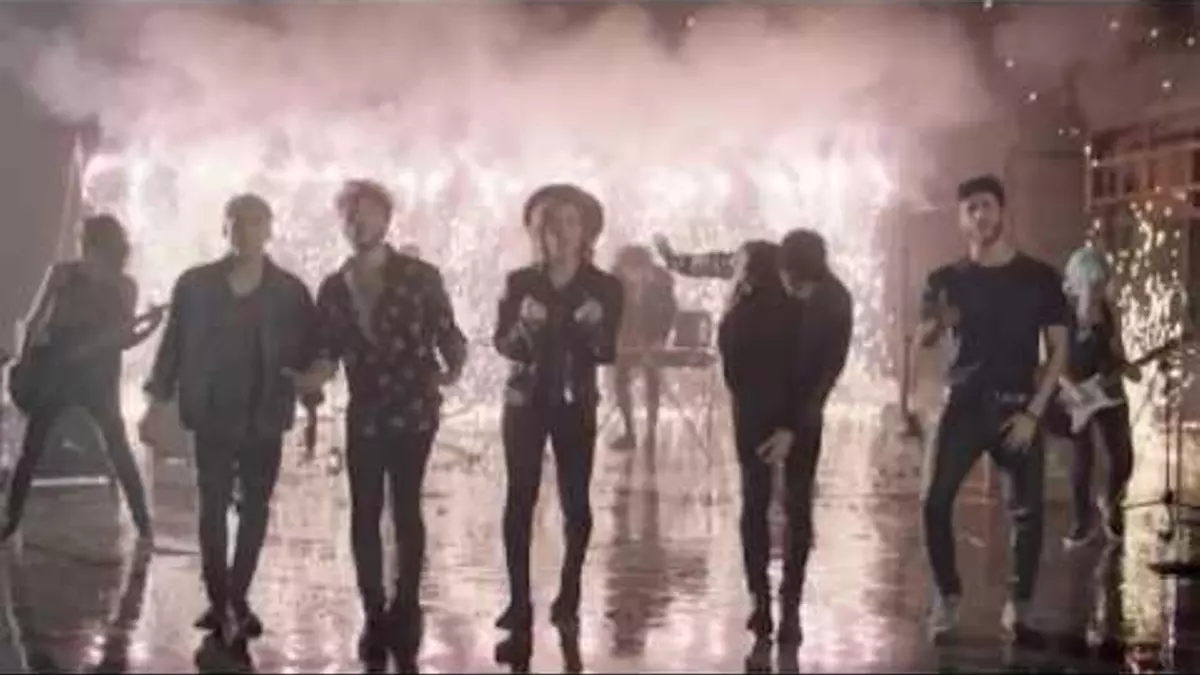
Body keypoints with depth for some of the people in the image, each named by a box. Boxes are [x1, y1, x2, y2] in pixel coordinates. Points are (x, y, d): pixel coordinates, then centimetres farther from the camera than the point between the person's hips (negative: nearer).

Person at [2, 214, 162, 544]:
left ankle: (144, 525, 2)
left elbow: (124, 340, 0)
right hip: (54, 370, 0)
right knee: (31, 449, 3)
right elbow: (36, 322, 5)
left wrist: (149, 326, -18)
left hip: (98, 375, 0)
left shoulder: (123, 286, 0)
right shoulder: (63, 274, -2)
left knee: (118, 448, -5)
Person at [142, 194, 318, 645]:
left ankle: (236, 600, 14)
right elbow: (174, 343, 5)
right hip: (212, 415, 0)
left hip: (264, 419, 0)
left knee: (254, 509, 4)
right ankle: (219, 601, 10)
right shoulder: (195, 284, 2)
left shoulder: (291, 291, 1)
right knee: (213, 506, 3)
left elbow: (308, 352, 3)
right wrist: (160, 398, -1)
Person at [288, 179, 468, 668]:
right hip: (364, 414, 3)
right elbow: (327, 350, 6)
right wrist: (317, 372, -15)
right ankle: (374, 615, 13)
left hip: (412, 411, -3)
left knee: (405, 510, -2)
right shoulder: (333, 287, 7)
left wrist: (452, 367, -24)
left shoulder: (421, 276, -3)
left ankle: (404, 614, 10)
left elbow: (447, 333, -5)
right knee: (365, 515, 3)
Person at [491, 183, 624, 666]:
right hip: (525, 402, 0)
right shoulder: (520, 282, -1)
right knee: (520, 501, -8)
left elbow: (608, 354, -7)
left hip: (576, 405, 0)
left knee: (576, 502, -2)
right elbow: (502, 344, -7)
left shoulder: (605, 288, -3)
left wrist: (593, 329, -27)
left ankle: (568, 598, 16)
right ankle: (519, 608, -5)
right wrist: (524, 327, -27)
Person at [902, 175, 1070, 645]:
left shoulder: (1040, 278, 2)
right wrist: (936, 323, -26)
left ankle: (1019, 609, 11)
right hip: (963, 404, 0)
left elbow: (1059, 349, 2)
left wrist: (1034, 412, -8)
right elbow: (921, 344, -1)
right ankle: (948, 599, 5)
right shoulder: (947, 280, 4)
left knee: (1027, 511, -3)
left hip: (1017, 407, 0)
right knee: (934, 502, -11)